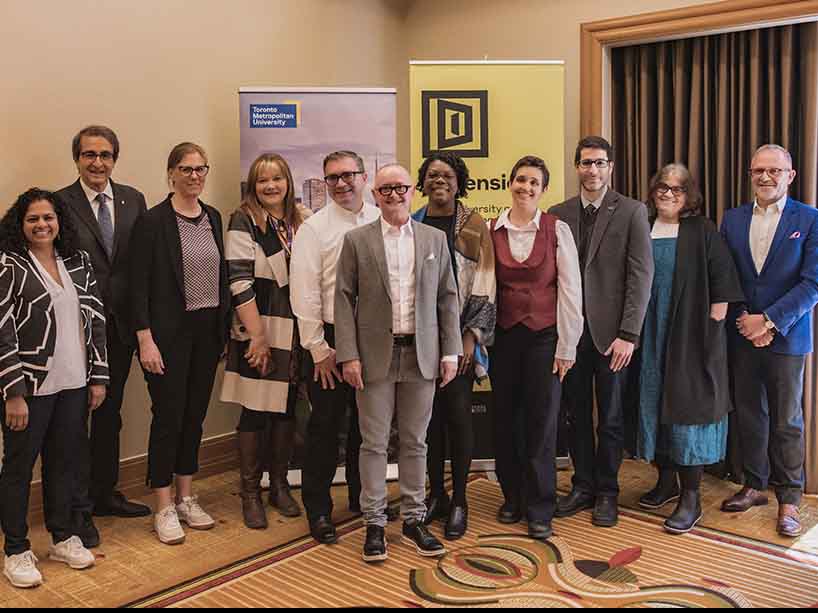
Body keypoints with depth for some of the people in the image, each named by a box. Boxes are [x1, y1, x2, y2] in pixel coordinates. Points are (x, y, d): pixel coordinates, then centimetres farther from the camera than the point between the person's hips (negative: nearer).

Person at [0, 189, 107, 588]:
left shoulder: (78, 262, 8)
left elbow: (96, 319, 10)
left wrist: (99, 377, 6)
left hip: (74, 384, 5)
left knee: (64, 462, 14)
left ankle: (63, 538, 30)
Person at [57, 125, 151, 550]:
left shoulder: (133, 200, 6)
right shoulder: (61, 204, -7)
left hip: (120, 326, 5)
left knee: (109, 413, 17)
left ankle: (104, 493, 34)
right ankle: (78, 508, 18)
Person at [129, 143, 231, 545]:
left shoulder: (213, 217, 9)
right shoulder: (153, 221, -8)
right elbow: (138, 286, -10)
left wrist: (224, 329, 10)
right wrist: (145, 340, -15)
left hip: (207, 330, 6)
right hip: (170, 332, -5)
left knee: (195, 414, 12)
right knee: (168, 416, 0)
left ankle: (186, 498, 26)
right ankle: (164, 509, 13)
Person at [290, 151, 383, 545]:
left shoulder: (382, 223, 4)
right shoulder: (314, 228, -6)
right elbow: (304, 294, -8)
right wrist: (320, 349, -9)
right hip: (330, 338, -3)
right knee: (325, 427, 5)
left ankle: (363, 497, 34)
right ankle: (318, 509, 18)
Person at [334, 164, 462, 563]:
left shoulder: (435, 239, 8)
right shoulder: (356, 240, 2)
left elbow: (448, 297, 8)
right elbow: (344, 299, -1)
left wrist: (450, 352, 1)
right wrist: (349, 355, -8)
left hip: (421, 355, 2)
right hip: (376, 355, -2)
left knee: (415, 441, 10)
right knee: (374, 443, 4)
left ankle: (413, 521, 21)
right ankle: (374, 524, 16)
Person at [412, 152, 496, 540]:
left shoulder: (474, 225, 1)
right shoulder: (413, 225, 9)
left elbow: (484, 283, -3)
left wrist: (472, 334, -11)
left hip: (459, 333, -3)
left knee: (458, 412, -3)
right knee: (430, 413, 7)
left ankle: (459, 501, 9)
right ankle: (436, 494, 20)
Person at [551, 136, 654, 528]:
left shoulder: (632, 212, -1)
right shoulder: (558, 214, 7)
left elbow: (641, 275, -7)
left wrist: (629, 334, -13)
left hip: (611, 331, -2)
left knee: (610, 418, 8)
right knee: (577, 415, 11)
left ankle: (606, 492, 22)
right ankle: (583, 487, 25)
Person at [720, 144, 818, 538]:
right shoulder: (732, 219, 7)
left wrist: (768, 321, -15)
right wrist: (744, 320, -7)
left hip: (786, 337, -3)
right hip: (742, 335, 3)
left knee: (786, 421, 4)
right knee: (749, 414, 11)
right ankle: (754, 487, 26)